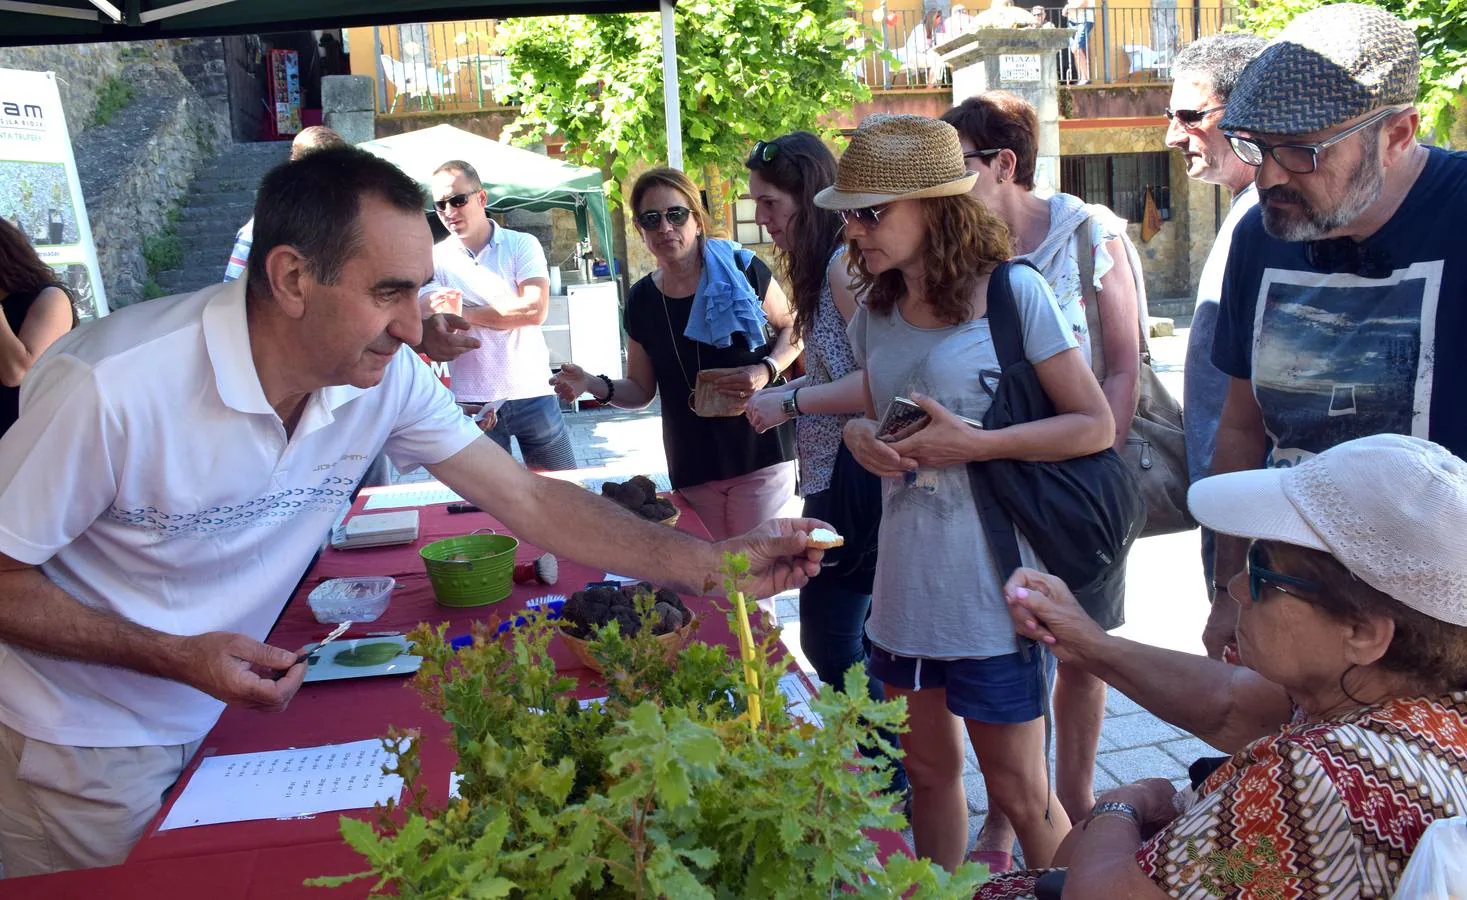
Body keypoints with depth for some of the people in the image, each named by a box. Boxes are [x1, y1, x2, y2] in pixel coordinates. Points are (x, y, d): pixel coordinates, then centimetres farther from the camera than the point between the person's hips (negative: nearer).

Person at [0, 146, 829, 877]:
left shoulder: (388, 380, -16)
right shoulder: (111, 389, -30)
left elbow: (528, 499, -13)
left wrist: (716, 565, -19)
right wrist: (175, 657, -31)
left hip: (222, 720, 4)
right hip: (73, 746, -4)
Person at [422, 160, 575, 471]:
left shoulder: (522, 244, 1)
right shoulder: (435, 258, 4)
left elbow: (535, 310, -13)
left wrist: (464, 313, -9)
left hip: (532, 394, -1)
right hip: (472, 404, 1)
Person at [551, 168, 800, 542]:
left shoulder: (742, 271, -8)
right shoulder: (642, 300, 3)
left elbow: (791, 329, 7)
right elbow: (641, 390, 11)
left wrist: (767, 370, -12)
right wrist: (595, 386, -9)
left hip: (759, 458, -3)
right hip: (692, 470, 3)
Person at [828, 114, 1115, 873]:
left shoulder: (1013, 291, -11)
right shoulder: (876, 309, 6)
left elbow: (1095, 424, -10)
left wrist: (974, 444, -20)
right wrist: (859, 433, -5)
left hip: (989, 585, -6)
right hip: (904, 581, 6)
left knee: (1018, 789, 6)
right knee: (928, 767, 19)